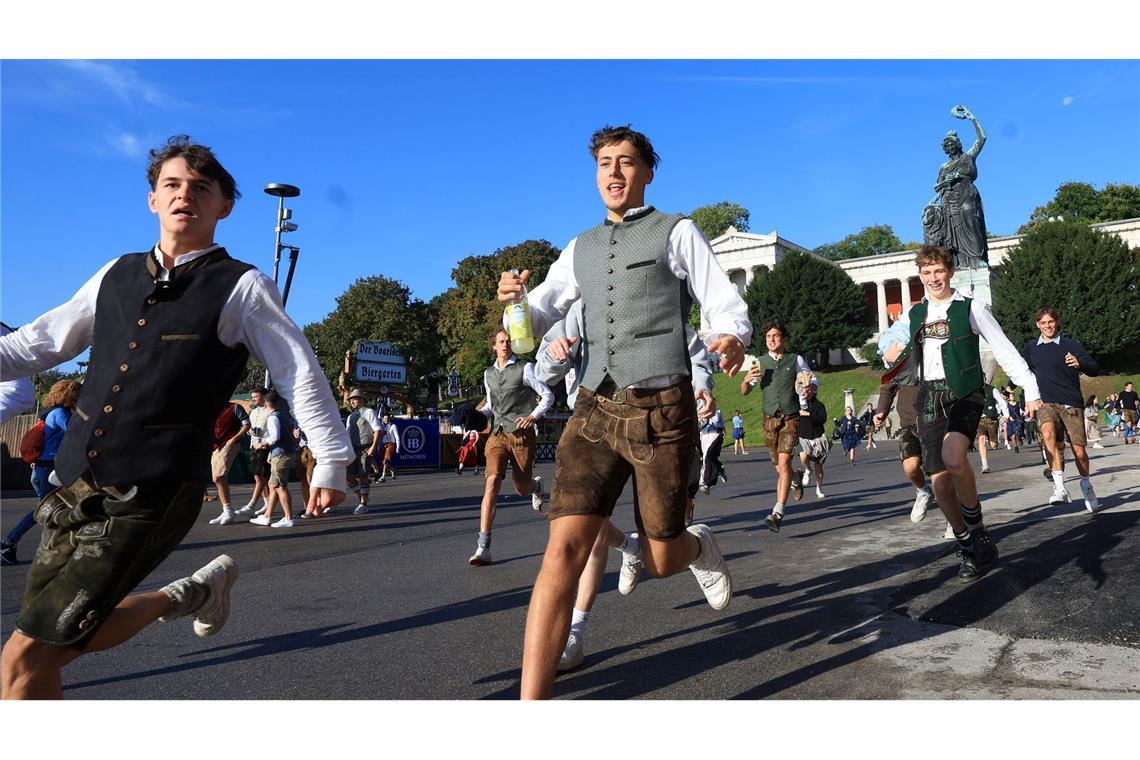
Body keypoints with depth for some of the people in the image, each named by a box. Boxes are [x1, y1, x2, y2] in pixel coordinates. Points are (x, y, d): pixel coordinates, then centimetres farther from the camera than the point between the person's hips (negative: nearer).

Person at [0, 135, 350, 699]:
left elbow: (300, 374, -3)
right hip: (73, 484, 7)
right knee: (62, 639, 16)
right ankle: (183, 596, 33)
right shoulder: (117, 274, 12)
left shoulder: (242, 288, -4)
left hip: (147, 498, -6)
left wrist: (331, 461, -4)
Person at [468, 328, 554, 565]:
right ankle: (483, 547, -21)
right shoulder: (488, 373, 13)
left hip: (522, 435, -3)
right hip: (498, 435, 3)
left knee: (522, 489, 6)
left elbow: (548, 396, -1)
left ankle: (536, 485, 48)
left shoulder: (525, 368, -2)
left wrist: (533, 416, -16)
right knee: (492, 482, -17)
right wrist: (480, 412, 5)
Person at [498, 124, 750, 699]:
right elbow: (536, 320, 17)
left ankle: (698, 545, 46)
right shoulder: (579, 249, 18)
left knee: (659, 561, 7)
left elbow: (728, 306, 0)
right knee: (563, 551, -11)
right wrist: (514, 301, -7)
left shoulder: (677, 233, 5)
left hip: (661, 409, -3)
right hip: (596, 409, 3)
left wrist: (732, 339, -25)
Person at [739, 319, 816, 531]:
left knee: (784, 462, -18)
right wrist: (747, 380, -13)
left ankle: (778, 512, -19)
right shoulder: (760, 363, 7)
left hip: (791, 419, -3)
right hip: (769, 420, 3)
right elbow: (744, 392, 10)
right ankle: (797, 478, 47)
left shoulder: (796, 360, 2)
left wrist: (809, 388, -10)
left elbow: (814, 379, 14)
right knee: (780, 468, 11)